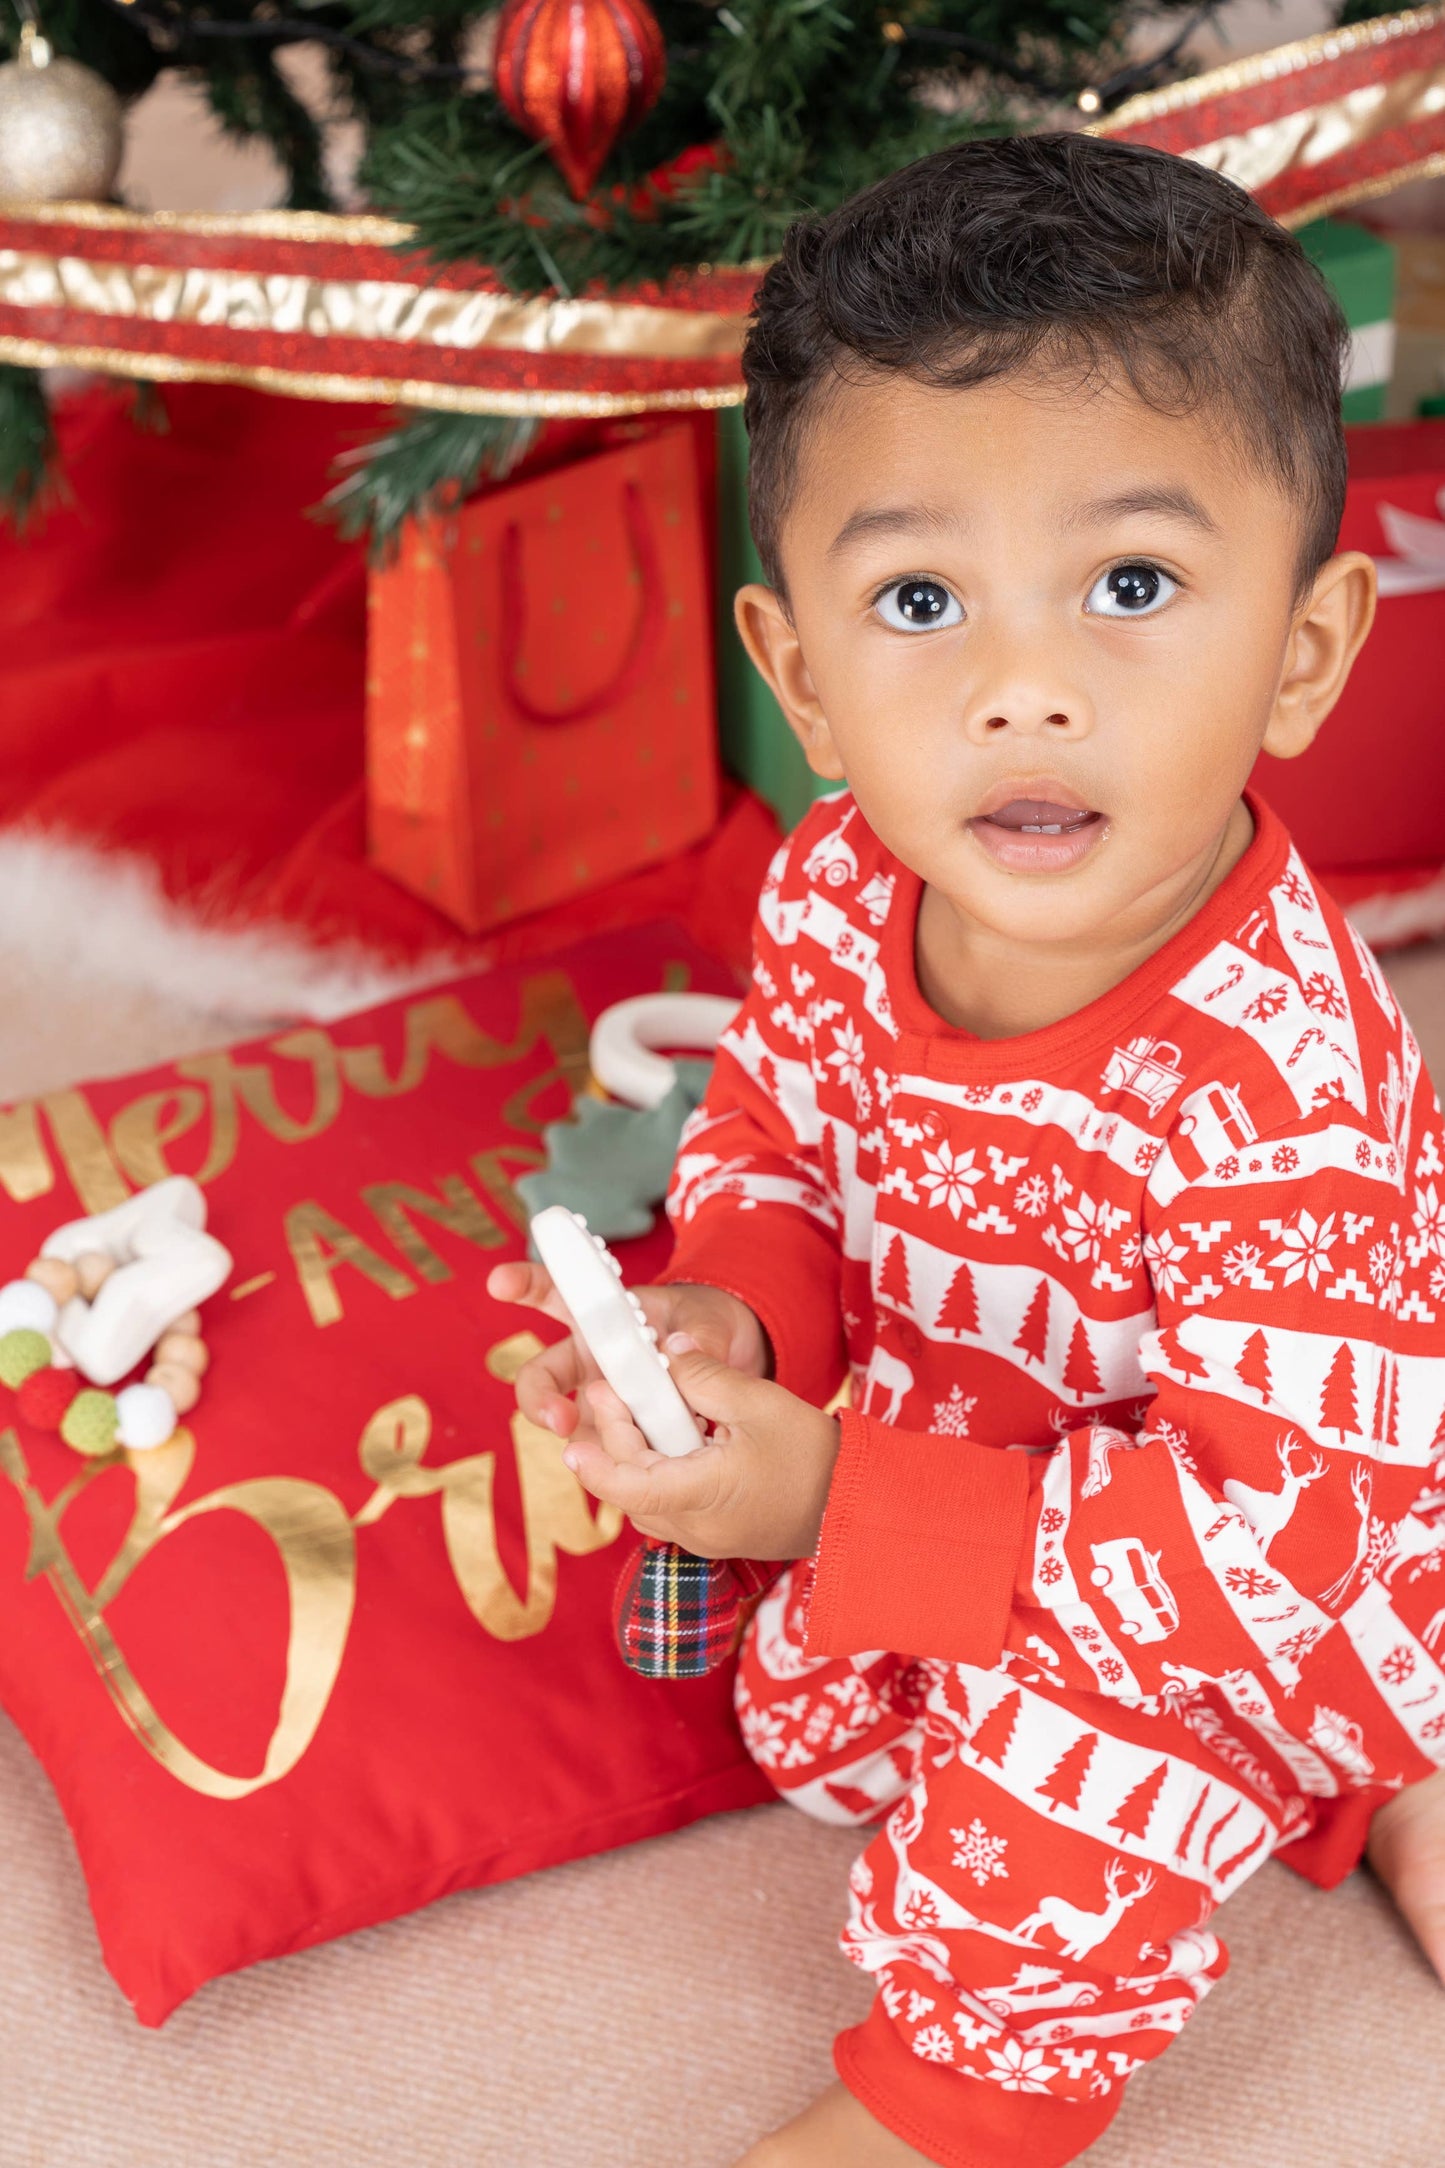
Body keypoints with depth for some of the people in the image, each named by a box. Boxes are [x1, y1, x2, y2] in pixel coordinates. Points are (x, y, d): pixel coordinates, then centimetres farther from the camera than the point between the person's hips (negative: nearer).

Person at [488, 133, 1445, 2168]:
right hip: (953, 1442, 7)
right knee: (814, 1694, 14)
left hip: (1282, 1575, -6)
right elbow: (776, 1123, 1)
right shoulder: (839, 891, -20)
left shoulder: (1276, 1089, -41)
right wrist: (734, 1305, -22)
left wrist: (838, 1505, -38)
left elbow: (1267, 1522, -36)